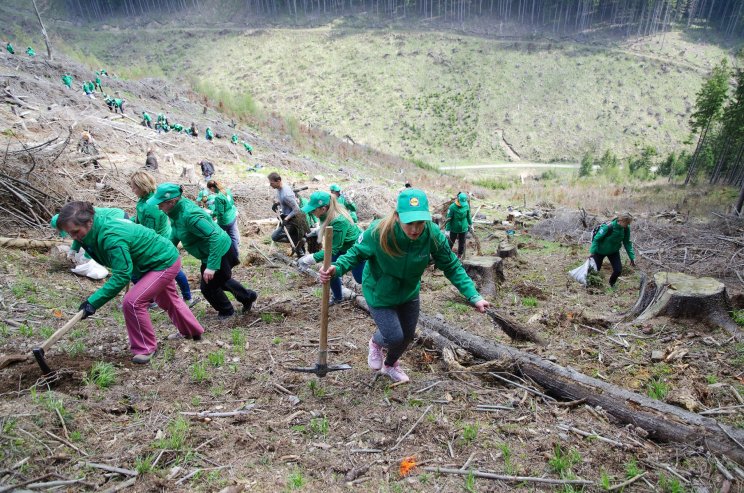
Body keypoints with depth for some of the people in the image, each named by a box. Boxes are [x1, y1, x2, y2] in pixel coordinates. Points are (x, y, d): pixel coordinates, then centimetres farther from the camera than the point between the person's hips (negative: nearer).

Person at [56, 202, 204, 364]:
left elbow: (121, 276, -36)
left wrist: (93, 302, -35)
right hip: (163, 258, 11)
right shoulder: (98, 227, -11)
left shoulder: (112, 238, -37)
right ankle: (193, 331, 50)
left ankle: (146, 348, 0)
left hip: (165, 262, -11)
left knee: (132, 302, -19)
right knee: (168, 301, 28)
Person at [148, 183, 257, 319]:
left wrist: (211, 266, -38)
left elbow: (216, 237, -37)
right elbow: (175, 233, 11)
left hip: (220, 253, -10)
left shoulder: (189, 216, -34)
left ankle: (226, 311, 34)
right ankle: (248, 297, 43)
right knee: (220, 279, 29)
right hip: (210, 253, 10)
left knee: (208, 287, 9)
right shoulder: (177, 210, -6)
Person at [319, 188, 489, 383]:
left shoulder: (433, 235, -28)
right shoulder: (378, 232, -35)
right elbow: (356, 252, -17)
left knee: (407, 336, 21)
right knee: (394, 338, -4)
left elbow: (452, 267, -15)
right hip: (379, 294, -4)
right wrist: (337, 268, -36)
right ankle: (376, 343, 37)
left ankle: (390, 365, 56)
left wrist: (474, 296, -22)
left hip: (409, 293, 4)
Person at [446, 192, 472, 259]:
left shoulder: (466, 206, -10)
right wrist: (447, 230, -17)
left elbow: (468, 216, 7)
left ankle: (460, 255, 36)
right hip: (454, 229, -3)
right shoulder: (452, 207, -23)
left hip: (463, 229, 3)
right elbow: (448, 219, -17)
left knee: (462, 243, 16)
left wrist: (470, 224, 17)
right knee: (451, 242, 14)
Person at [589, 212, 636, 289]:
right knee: (595, 269, 6)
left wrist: (632, 257, -7)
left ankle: (612, 284, 28)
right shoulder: (608, 227, -34)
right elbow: (596, 238, -25)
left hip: (614, 251, 4)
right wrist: (592, 251, -34)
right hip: (600, 251, -4)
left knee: (618, 270, -3)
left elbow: (627, 243, -5)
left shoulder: (626, 228, -17)